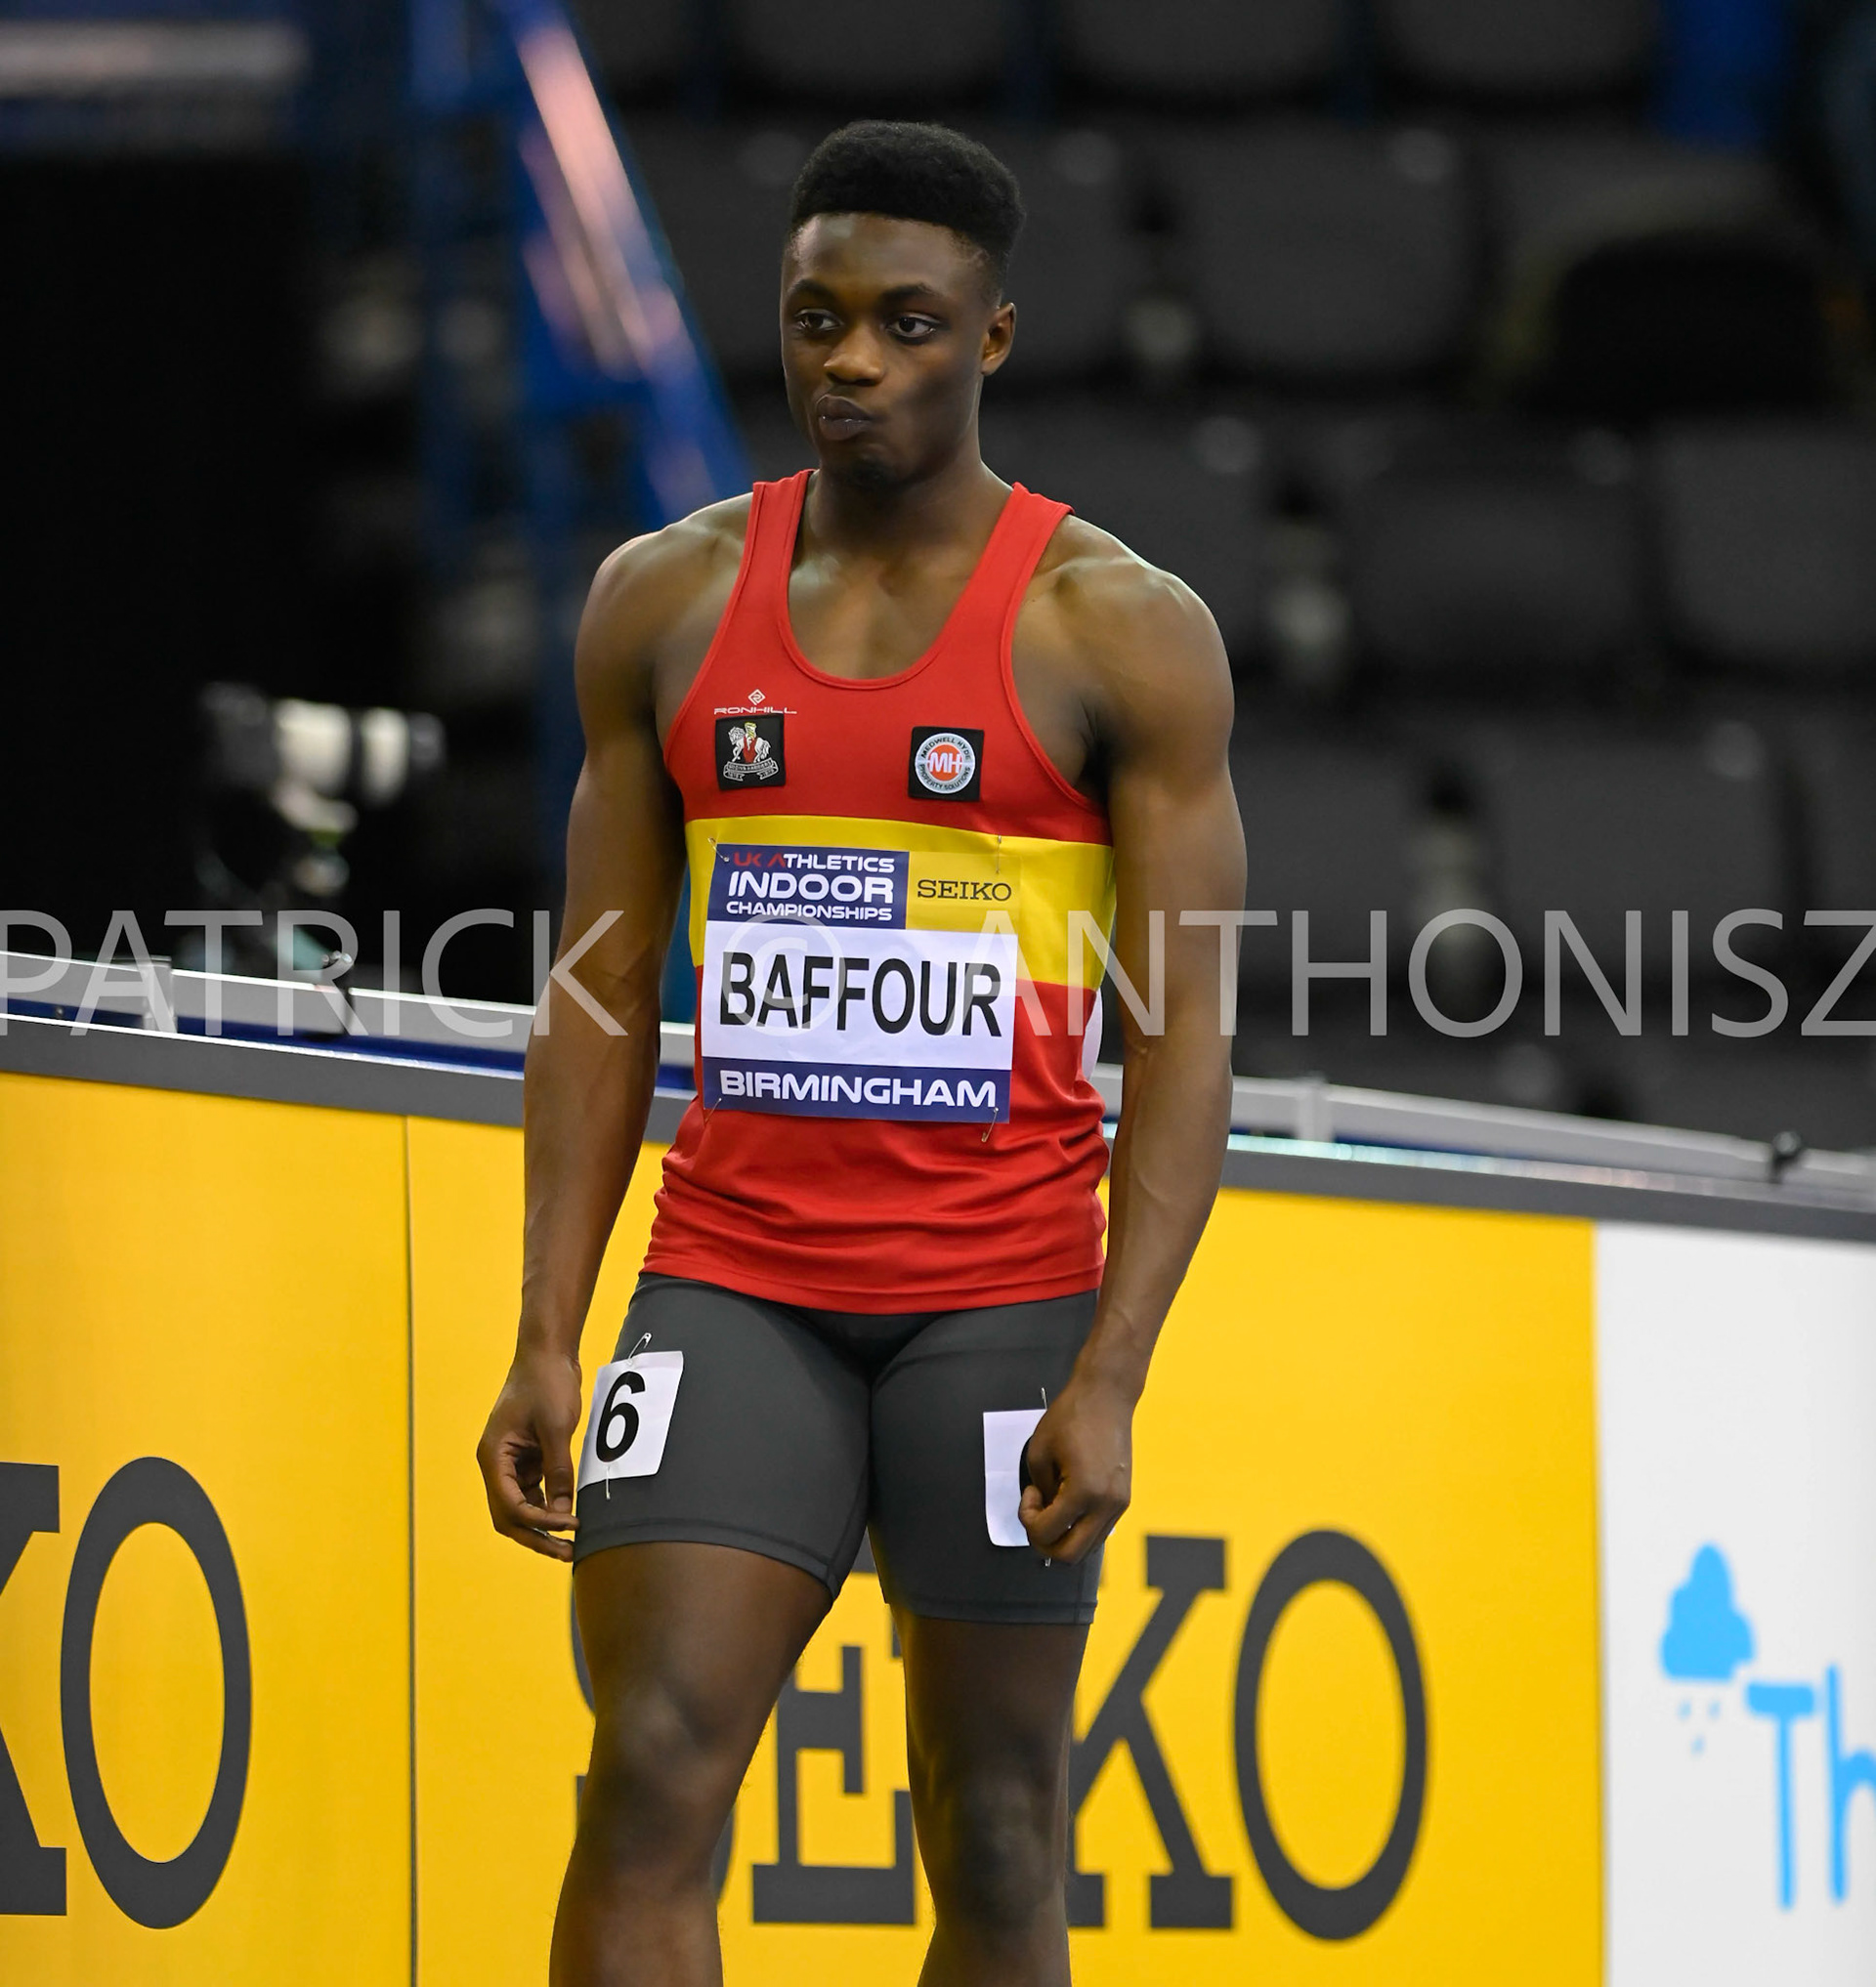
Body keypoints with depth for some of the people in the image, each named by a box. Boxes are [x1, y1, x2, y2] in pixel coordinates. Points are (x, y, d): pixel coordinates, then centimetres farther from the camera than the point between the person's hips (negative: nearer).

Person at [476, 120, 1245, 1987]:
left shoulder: (1119, 630, -3)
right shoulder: (665, 601, 8)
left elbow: (1186, 1040, -5)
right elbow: (601, 996, 10)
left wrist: (1111, 1380, -15)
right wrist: (544, 1339, 2)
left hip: (1004, 1302, -2)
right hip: (732, 1285, 2)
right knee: (649, 1779, -13)